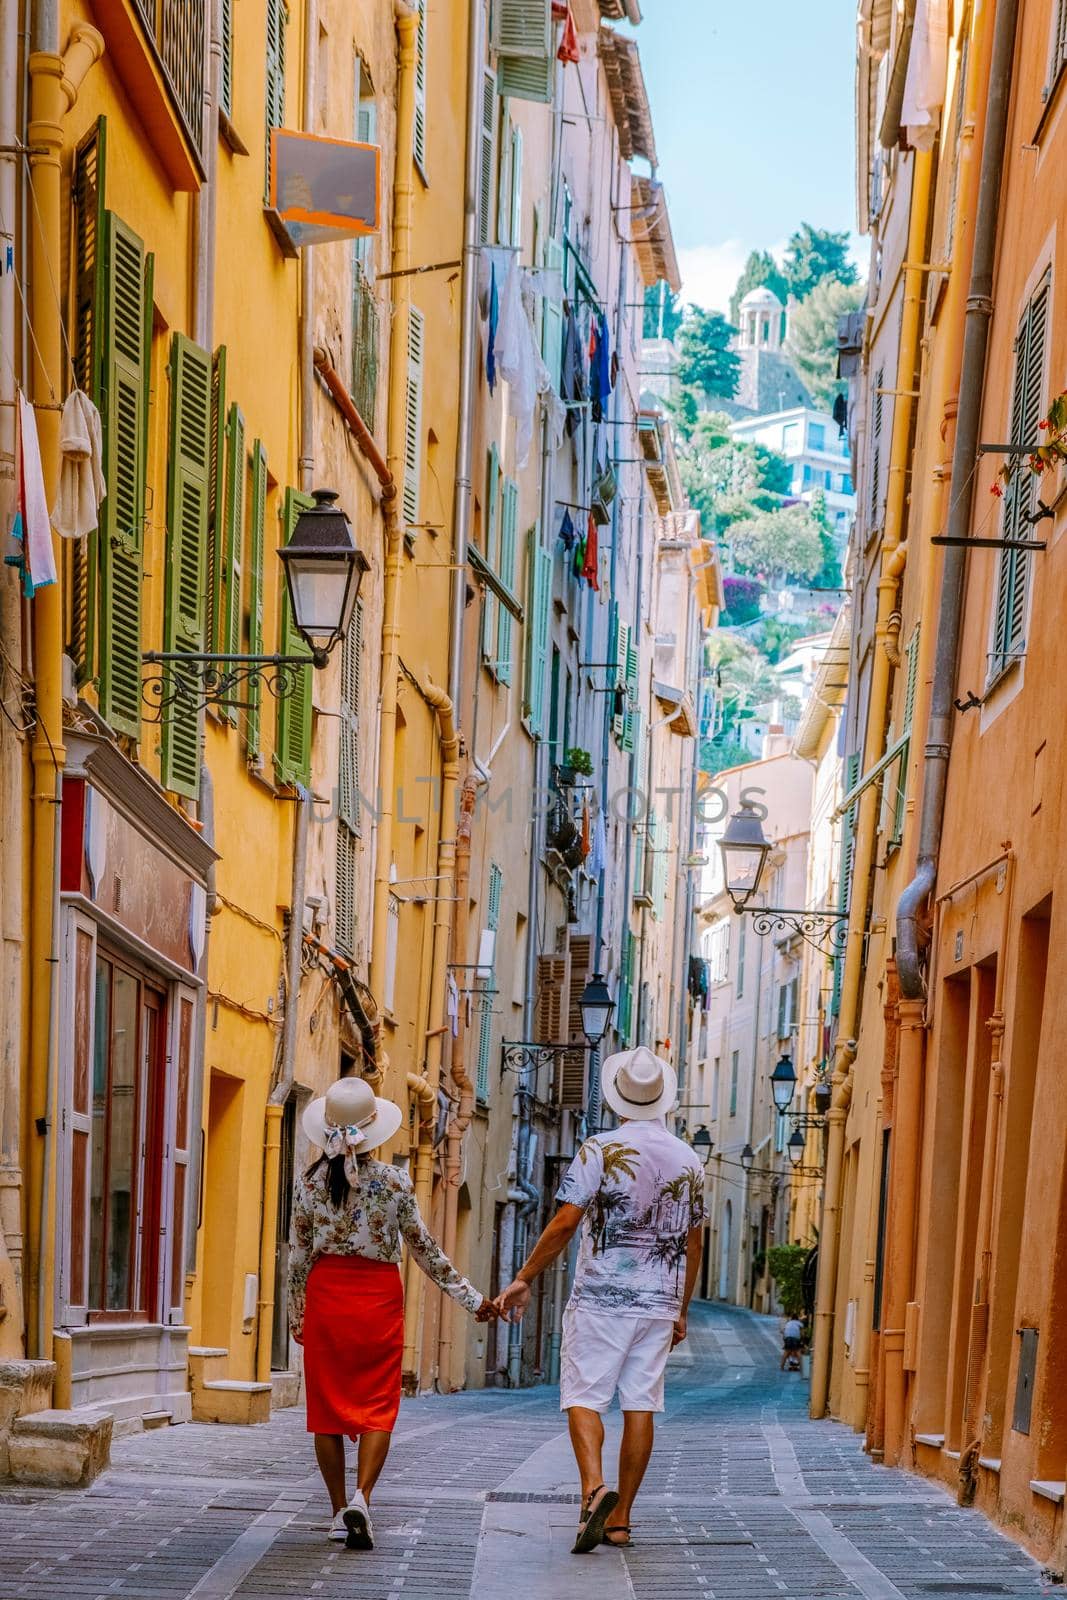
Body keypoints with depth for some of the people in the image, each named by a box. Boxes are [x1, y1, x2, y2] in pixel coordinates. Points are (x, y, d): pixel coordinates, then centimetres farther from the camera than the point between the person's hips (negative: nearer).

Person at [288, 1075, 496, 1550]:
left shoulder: (310, 1183, -2)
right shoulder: (394, 1182, -6)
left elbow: (298, 1256, 4)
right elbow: (425, 1250, 0)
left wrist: (295, 1315, 17)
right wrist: (471, 1298, 10)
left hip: (326, 1295, 1)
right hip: (379, 1296, -1)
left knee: (327, 1403, 9)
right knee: (378, 1404, 1)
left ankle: (340, 1511, 11)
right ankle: (361, 1498, -18)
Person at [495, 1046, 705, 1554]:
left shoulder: (600, 1149, -7)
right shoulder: (688, 1160, 7)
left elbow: (565, 1223, -12)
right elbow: (693, 1242, 13)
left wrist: (523, 1279, -4)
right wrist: (681, 1310, 22)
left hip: (601, 1296, -4)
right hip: (660, 1301, 4)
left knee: (584, 1396, -1)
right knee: (641, 1403, 5)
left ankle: (595, 1486, -24)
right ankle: (620, 1519, 7)